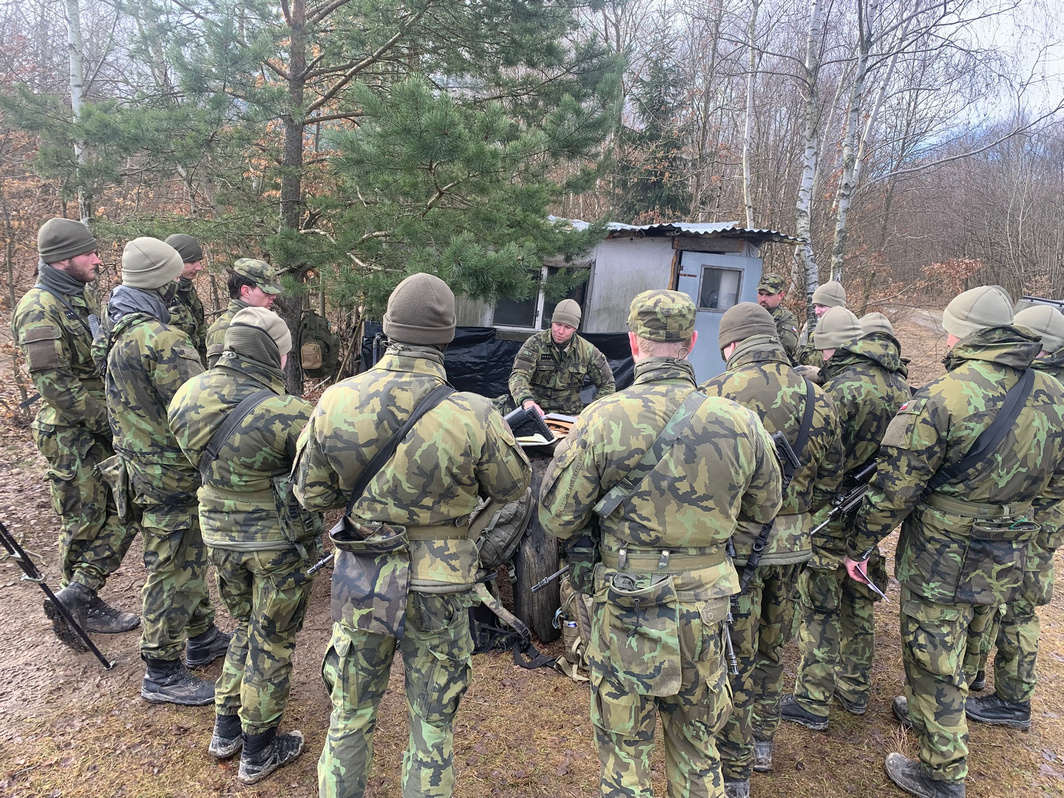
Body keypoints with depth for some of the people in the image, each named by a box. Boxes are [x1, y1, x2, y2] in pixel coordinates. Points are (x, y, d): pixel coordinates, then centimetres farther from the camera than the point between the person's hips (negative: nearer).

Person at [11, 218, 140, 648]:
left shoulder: (78, 298, 12)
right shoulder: (40, 308, -17)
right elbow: (53, 382, -22)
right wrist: (106, 419, -17)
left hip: (100, 428, 9)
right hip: (72, 434, -9)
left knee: (120, 512, 10)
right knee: (84, 523, 1)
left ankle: (81, 598, 19)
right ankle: (78, 600, 15)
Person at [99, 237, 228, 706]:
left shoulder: (118, 333, 7)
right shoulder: (159, 339, -26)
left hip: (140, 465, 10)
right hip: (172, 477, -10)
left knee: (189, 558, 23)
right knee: (174, 570, 3)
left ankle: (202, 637, 39)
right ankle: (162, 674, 17)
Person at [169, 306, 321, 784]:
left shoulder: (189, 396, -6)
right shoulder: (283, 414, -28)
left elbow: (200, 460, 7)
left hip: (220, 534, 6)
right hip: (278, 542, -6)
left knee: (244, 628, 27)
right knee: (271, 642, 13)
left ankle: (225, 731, 40)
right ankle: (258, 752, 29)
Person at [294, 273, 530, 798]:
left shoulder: (335, 402, -12)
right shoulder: (474, 415, -22)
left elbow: (311, 494, -1)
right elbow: (513, 486, -4)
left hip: (359, 584, 3)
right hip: (437, 592, -2)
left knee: (350, 717, 24)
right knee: (432, 726, 19)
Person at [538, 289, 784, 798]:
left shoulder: (601, 420, -17)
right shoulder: (740, 422, -7)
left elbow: (558, 520, -11)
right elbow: (765, 510, 8)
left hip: (627, 612, -3)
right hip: (706, 608, 3)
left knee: (624, 753, 17)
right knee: (697, 748, 25)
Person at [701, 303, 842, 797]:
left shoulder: (718, 394, -17)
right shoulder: (819, 399, 0)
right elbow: (828, 484, 7)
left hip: (734, 543, -5)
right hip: (792, 546, 5)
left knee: (731, 659, 9)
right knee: (771, 647, 24)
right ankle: (762, 741, 43)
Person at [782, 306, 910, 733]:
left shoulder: (843, 387, -21)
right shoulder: (897, 382, 4)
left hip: (834, 518, -8)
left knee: (819, 609, 4)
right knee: (859, 604, 21)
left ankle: (812, 703, 16)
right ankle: (855, 689, 36)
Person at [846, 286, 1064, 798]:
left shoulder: (939, 399, -22)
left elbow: (893, 490, -19)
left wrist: (858, 545, -7)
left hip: (940, 559, -7)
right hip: (1005, 562, 7)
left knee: (933, 657, 9)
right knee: (950, 645, 27)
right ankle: (928, 710, 50)